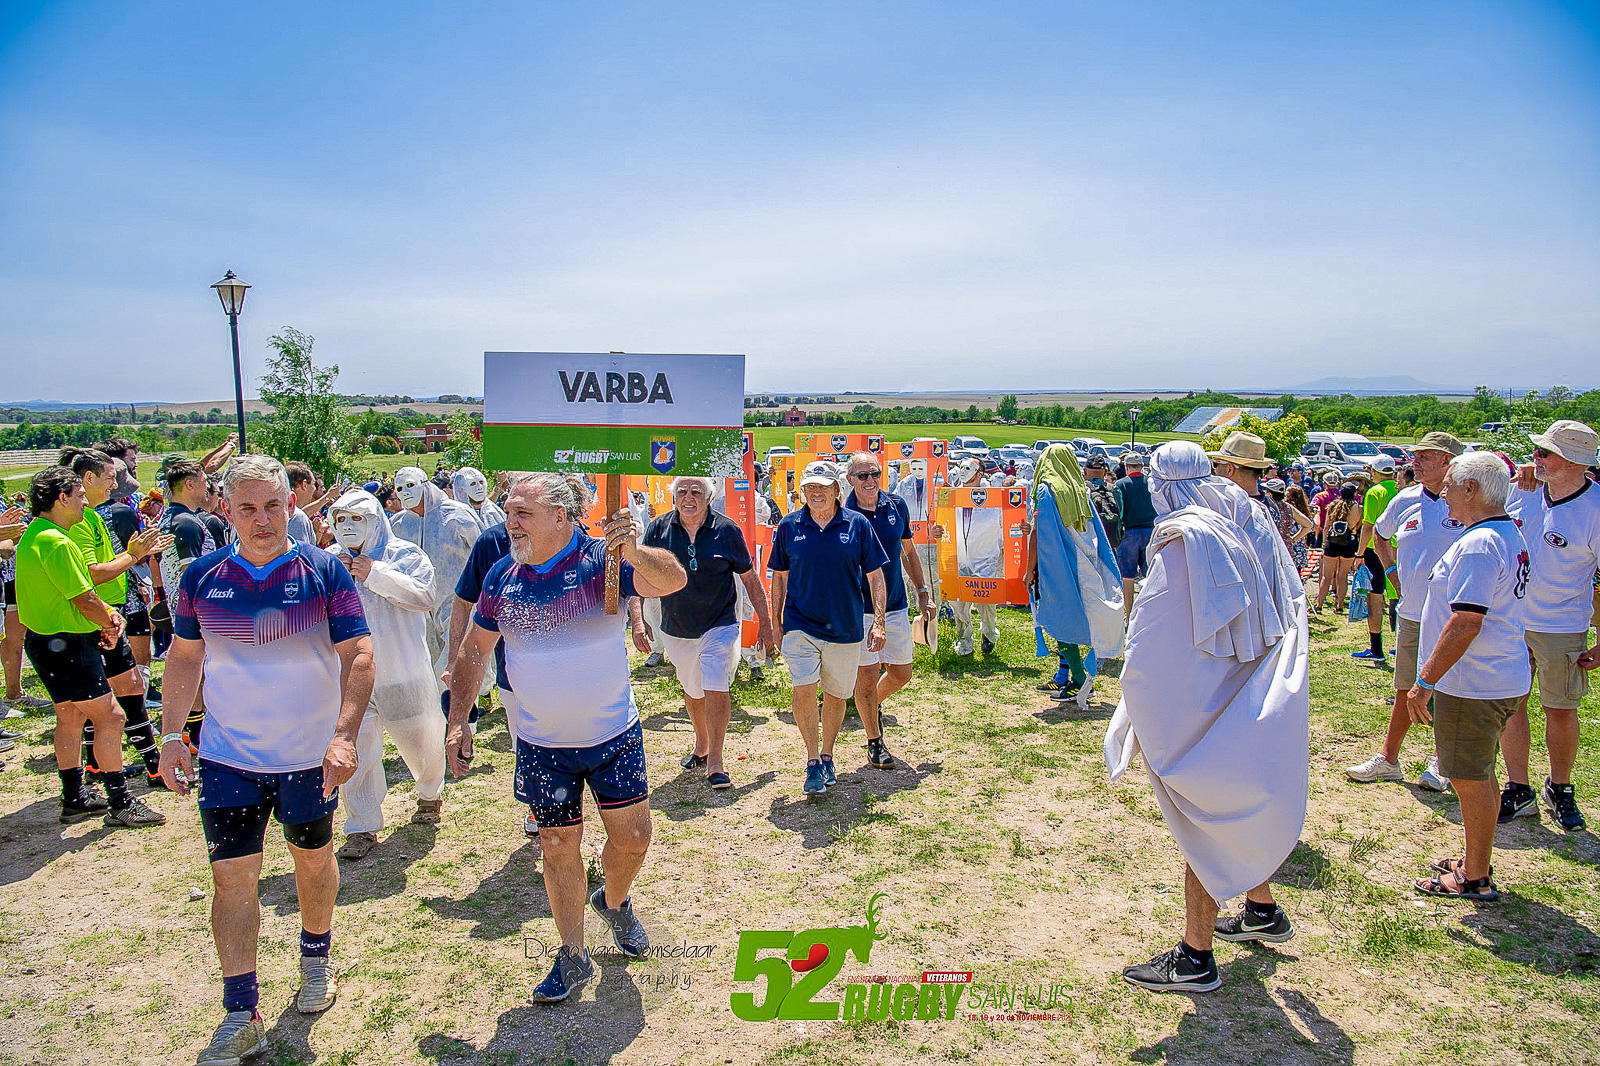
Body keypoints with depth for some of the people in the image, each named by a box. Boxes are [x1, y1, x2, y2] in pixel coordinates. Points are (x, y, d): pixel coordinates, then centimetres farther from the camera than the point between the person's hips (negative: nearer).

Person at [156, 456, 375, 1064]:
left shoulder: (323, 572, -11)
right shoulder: (202, 577, -3)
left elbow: (358, 656, -13)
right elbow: (184, 657, 8)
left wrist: (345, 735, -23)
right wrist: (170, 735, 1)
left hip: (310, 755, -1)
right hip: (227, 756, 1)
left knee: (313, 858, 17)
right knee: (232, 877, 0)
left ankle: (316, 960, 41)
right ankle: (241, 1015, 13)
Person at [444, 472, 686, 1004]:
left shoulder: (602, 559, -16)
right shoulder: (502, 576, -4)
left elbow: (673, 580, -29)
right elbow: (474, 650, 6)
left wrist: (635, 553, -50)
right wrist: (458, 720, 0)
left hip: (614, 735, -2)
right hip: (542, 745, 2)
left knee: (632, 838, 6)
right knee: (559, 847, 10)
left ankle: (614, 901, 40)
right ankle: (573, 958, 29)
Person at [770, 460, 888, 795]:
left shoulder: (857, 524, -2)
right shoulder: (789, 526, 0)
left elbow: (875, 575, 2)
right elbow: (780, 576, 10)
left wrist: (879, 621, -5)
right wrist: (775, 620, 10)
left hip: (845, 626, 1)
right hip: (800, 624, 0)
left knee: (836, 695, 12)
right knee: (803, 691, -14)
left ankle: (827, 757, 33)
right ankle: (813, 762, 2)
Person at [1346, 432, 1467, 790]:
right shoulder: (1405, 500, 5)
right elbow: (1380, 536, 23)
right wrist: (1393, 572, 12)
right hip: (1411, 613, 4)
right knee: (1405, 691, 12)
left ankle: (1439, 762, 23)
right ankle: (1388, 760, 21)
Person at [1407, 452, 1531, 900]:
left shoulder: (1477, 545, -22)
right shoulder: (1511, 535, 11)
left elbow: (1465, 625, -28)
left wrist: (1425, 681, -23)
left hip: (1473, 684, -10)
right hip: (1504, 678, 10)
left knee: (1470, 779, 2)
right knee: (1479, 775, 20)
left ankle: (1475, 878, 14)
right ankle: (1476, 861, 33)